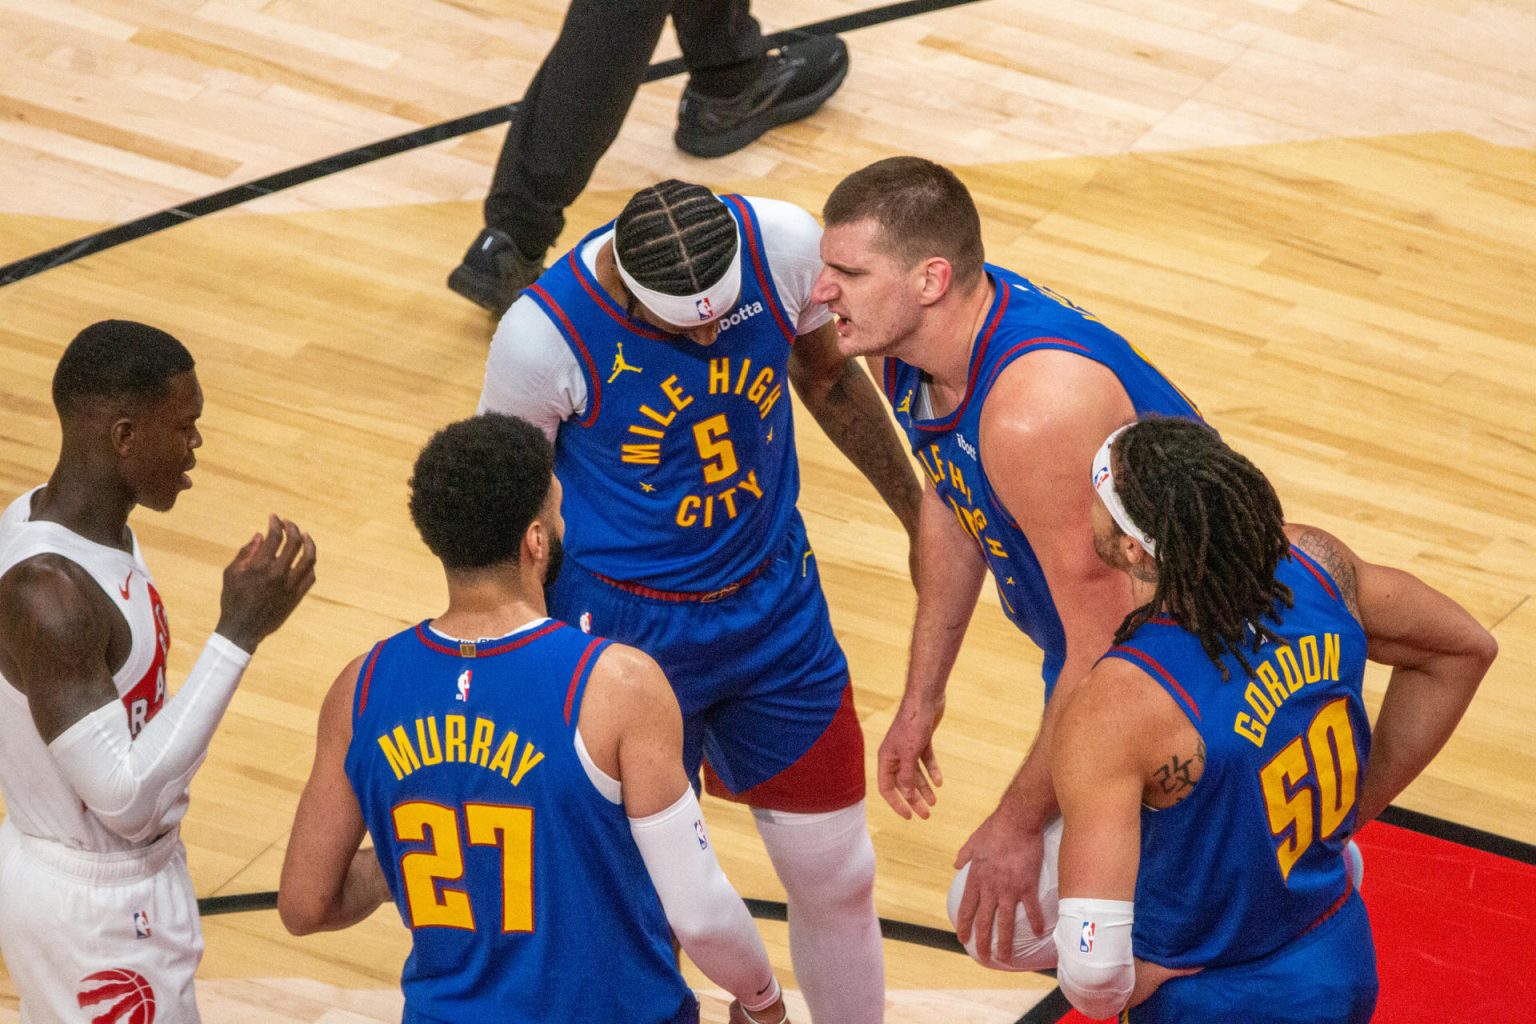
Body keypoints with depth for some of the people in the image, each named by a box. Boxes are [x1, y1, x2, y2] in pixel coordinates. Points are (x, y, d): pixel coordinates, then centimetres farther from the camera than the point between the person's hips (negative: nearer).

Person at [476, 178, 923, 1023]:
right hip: (626, 628, -3)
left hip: (777, 601, 3)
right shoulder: (545, 334, -26)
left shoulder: (783, 245, -17)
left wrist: (919, 516, 14)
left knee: (836, 876, 11)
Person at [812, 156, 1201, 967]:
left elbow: (1106, 644, -31)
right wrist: (921, 700, 14)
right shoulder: (901, 347, -10)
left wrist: (1021, 822, -21)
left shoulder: (1034, 410, -38)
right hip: (1096, 635, 9)